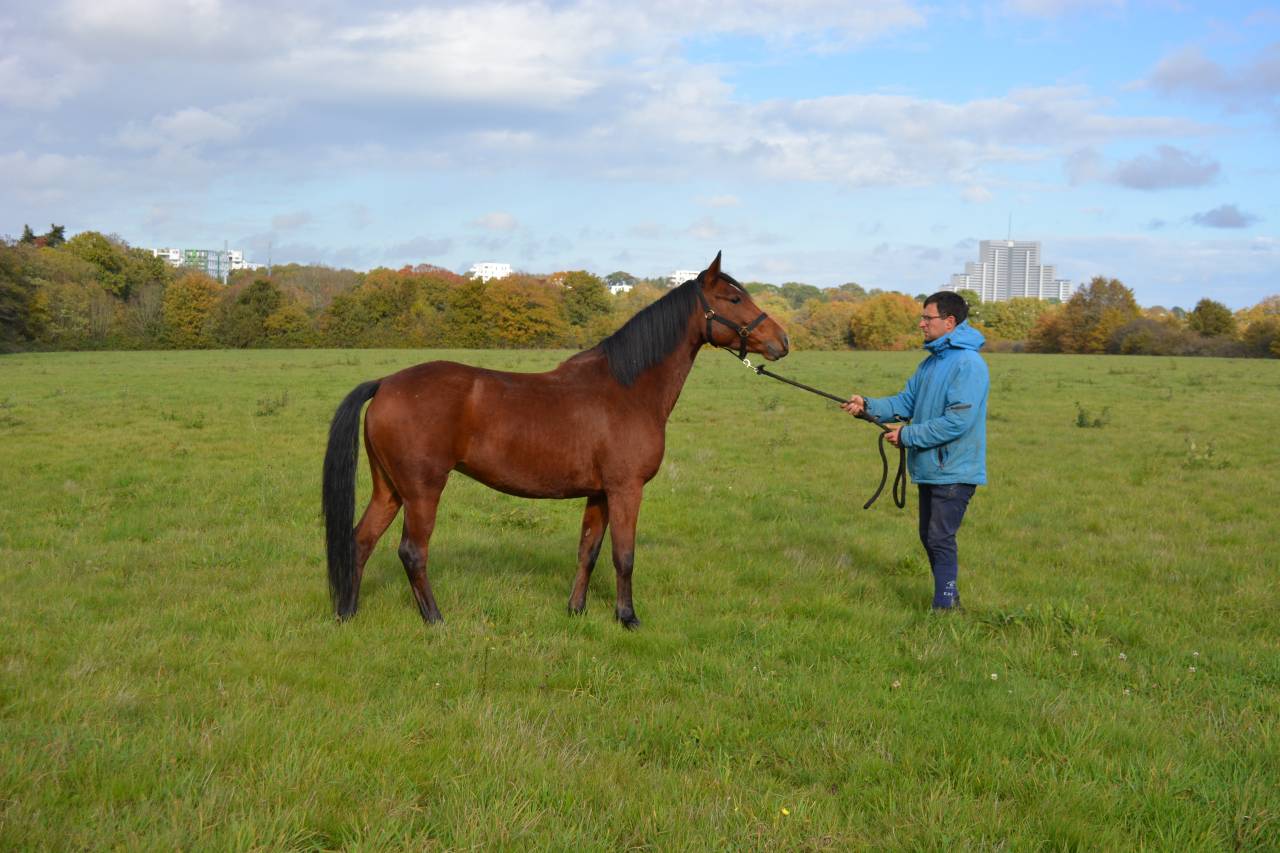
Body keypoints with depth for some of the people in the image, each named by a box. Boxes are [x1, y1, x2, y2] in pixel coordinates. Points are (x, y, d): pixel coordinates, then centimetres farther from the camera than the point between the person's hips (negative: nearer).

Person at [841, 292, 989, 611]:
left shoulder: (968, 364, -18)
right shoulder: (931, 363, 12)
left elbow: (958, 421, -25)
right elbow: (905, 403, 13)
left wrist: (907, 436, -20)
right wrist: (868, 405, -3)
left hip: (954, 471, -10)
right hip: (929, 468, 10)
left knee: (940, 539, -10)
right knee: (929, 537, 16)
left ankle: (944, 608, -4)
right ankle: (949, 597, 29)